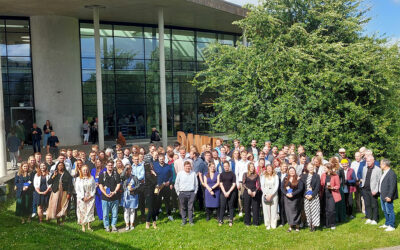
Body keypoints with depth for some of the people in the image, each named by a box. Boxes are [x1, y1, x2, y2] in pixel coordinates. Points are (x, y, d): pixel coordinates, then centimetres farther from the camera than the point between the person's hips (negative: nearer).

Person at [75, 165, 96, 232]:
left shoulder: (91, 178, 4)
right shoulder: (78, 179, 1)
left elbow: (94, 188, 4)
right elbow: (77, 189, -2)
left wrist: (91, 196, -8)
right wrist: (82, 197, -9)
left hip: (90, 198, 1)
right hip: (81, 199, -1)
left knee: (90, 211, 1)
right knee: (82, 212, 0)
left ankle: (89, 226, 8)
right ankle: (83, 227, 8)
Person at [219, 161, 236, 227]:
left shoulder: (232, 174, 3)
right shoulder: (221, 174, 8)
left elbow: (234, 184, -1)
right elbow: (221, 184, 4)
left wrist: (229, 192, -9)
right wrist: (225, 192, -8)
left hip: (231, 192, -1)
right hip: (223, 192, 1)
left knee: (231, 206, 3)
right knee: (222, 206, -2)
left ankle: (231, 221, 11)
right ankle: (220, 220, 4)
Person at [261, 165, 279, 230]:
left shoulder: (276, 176, 5)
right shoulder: (263, 176, 10)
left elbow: (276, 186, -2)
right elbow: (262, 186, 5)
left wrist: (271, 195, -11)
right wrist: (266, 195, -8)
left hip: (274, 194, -1)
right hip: (265, 194, 1)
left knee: (274, 209, -3)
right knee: (266, 210, -2)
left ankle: (273, 224, 6)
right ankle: (267, 225, 5)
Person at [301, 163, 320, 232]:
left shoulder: (316, 176, 0)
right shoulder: (303, 176, 8)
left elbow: (317, 187, -5)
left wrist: (312, 195, -12)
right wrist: (305, 194, -8)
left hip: (314, 196, -2)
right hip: (306, 196, 3)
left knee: (314, 210, -5)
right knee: (307, 210, 2)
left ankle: (314, 225, 1)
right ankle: (310, 224, 9)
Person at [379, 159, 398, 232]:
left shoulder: (392, 174, -20)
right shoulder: (384, 173, 10)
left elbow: (392, 186, -22)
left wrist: (389, 196, -24)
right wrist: (381, 194, 16)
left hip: (387, 197, -10)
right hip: (382, 196, 10)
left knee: (389, 211, 0)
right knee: (385, 211, 20)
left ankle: (391, 226, 11)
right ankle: (387, 224, 34)